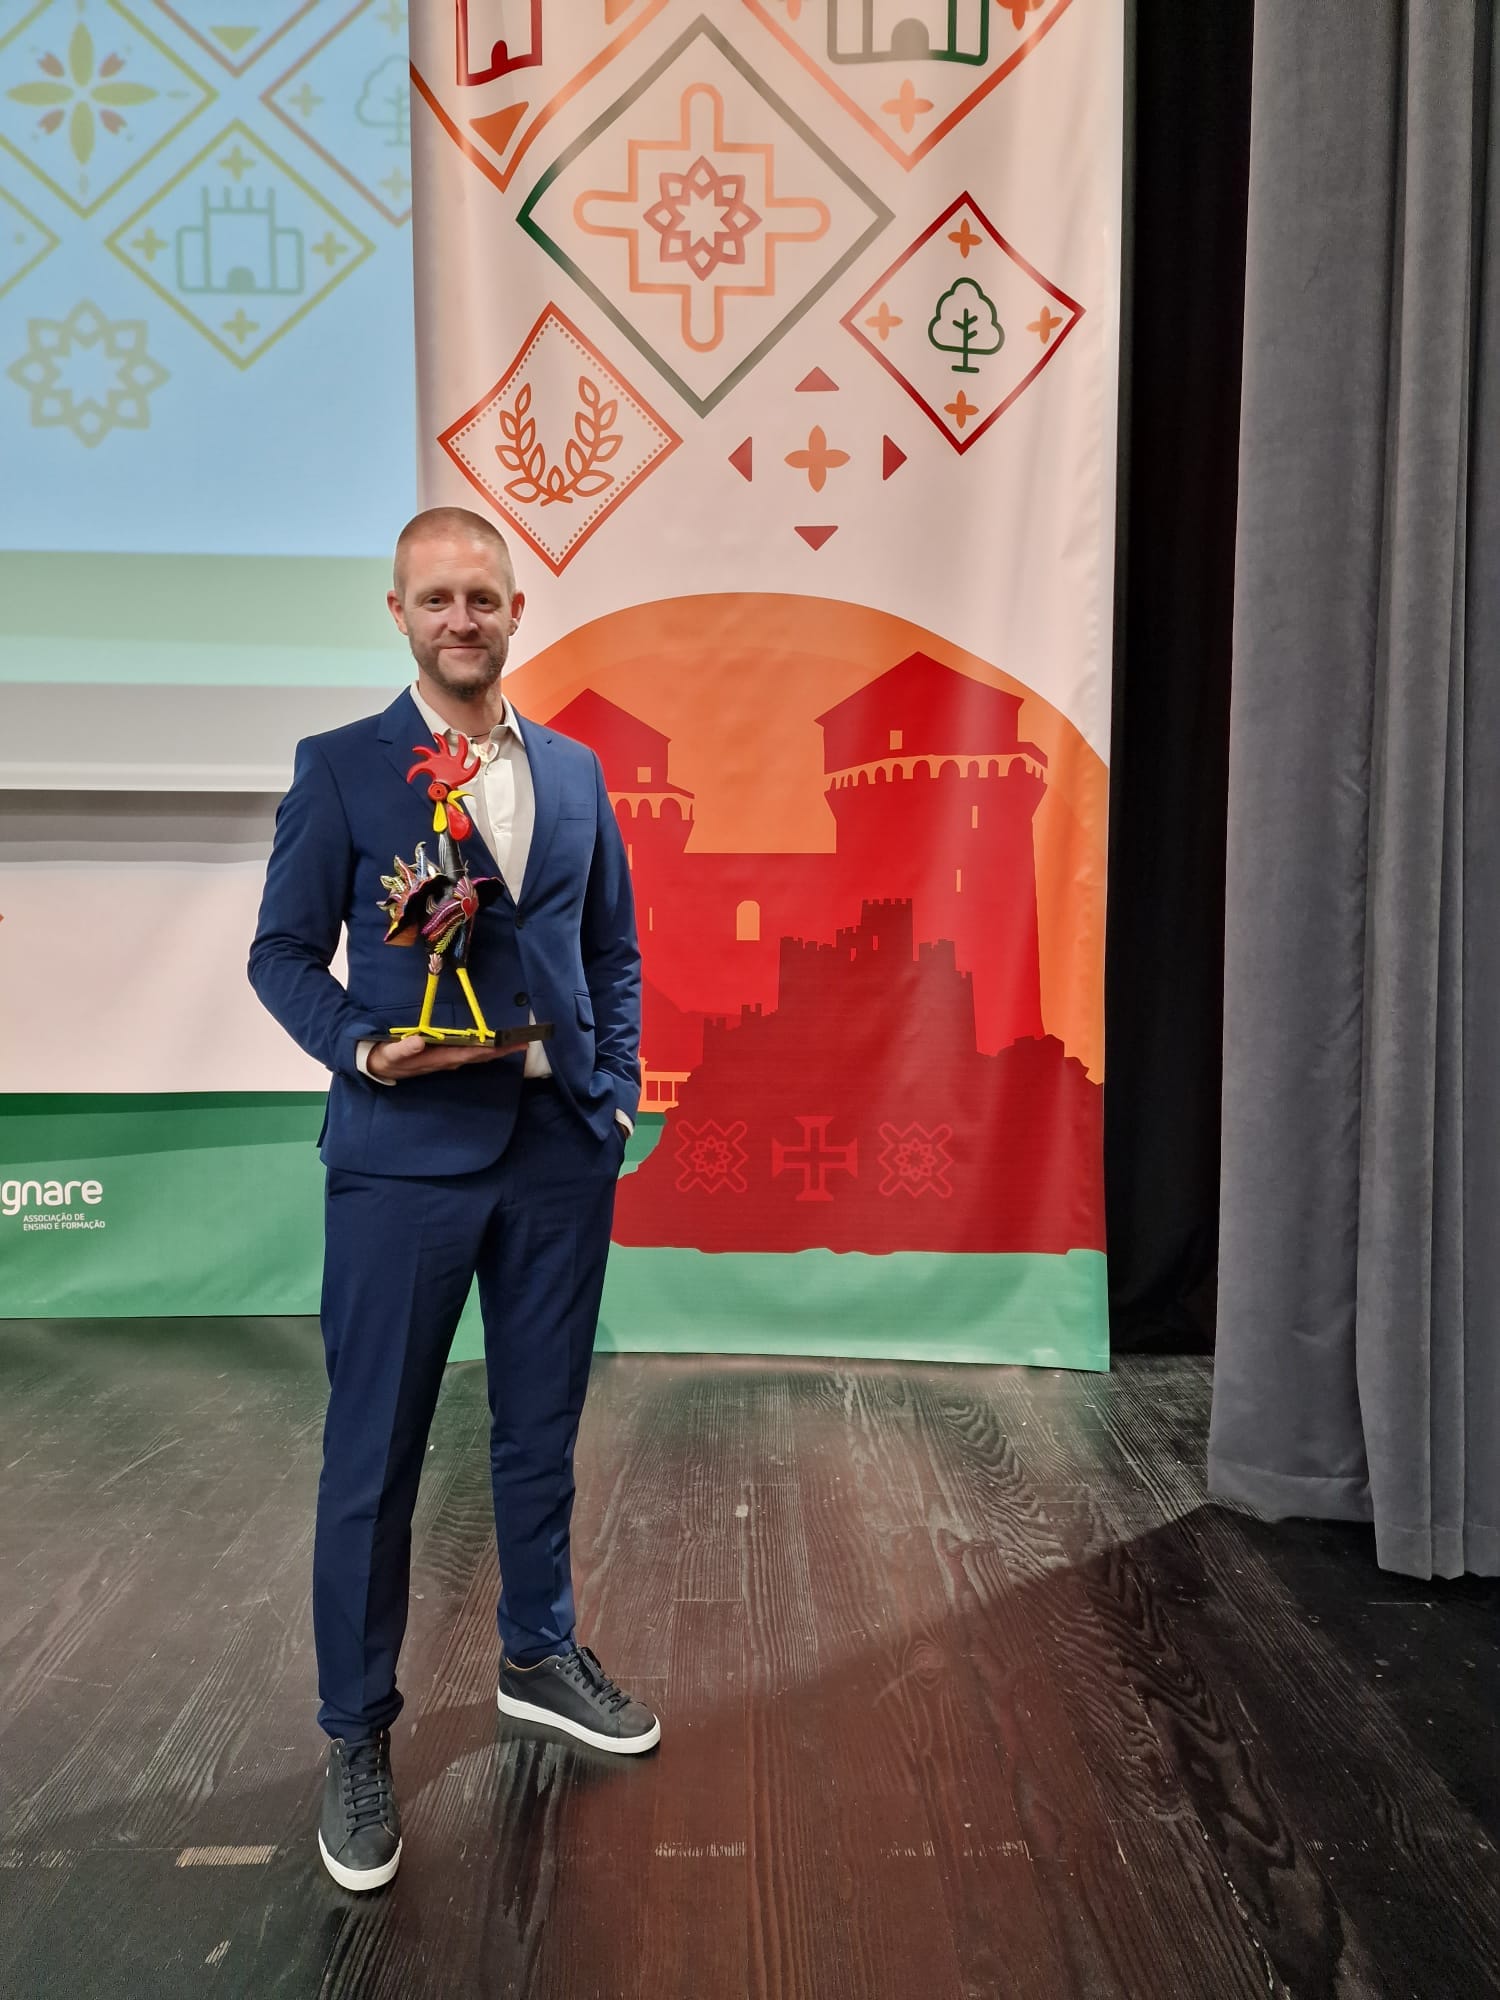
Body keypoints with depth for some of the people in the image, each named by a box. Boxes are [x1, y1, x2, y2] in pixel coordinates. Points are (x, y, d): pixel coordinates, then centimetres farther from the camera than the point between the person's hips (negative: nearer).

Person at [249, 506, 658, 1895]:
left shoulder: (574, 771, 9)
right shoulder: (340, 768, -2)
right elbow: (282, 952, -1)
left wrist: (616, 1089, 4)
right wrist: (361, 1048, -18)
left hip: (561, 1155, 4)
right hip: (405, 1156, -4)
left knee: (541, 1427, 17)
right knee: (372, 1454, 6)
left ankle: (539, 1655, 39)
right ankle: (356, 1732, 26)